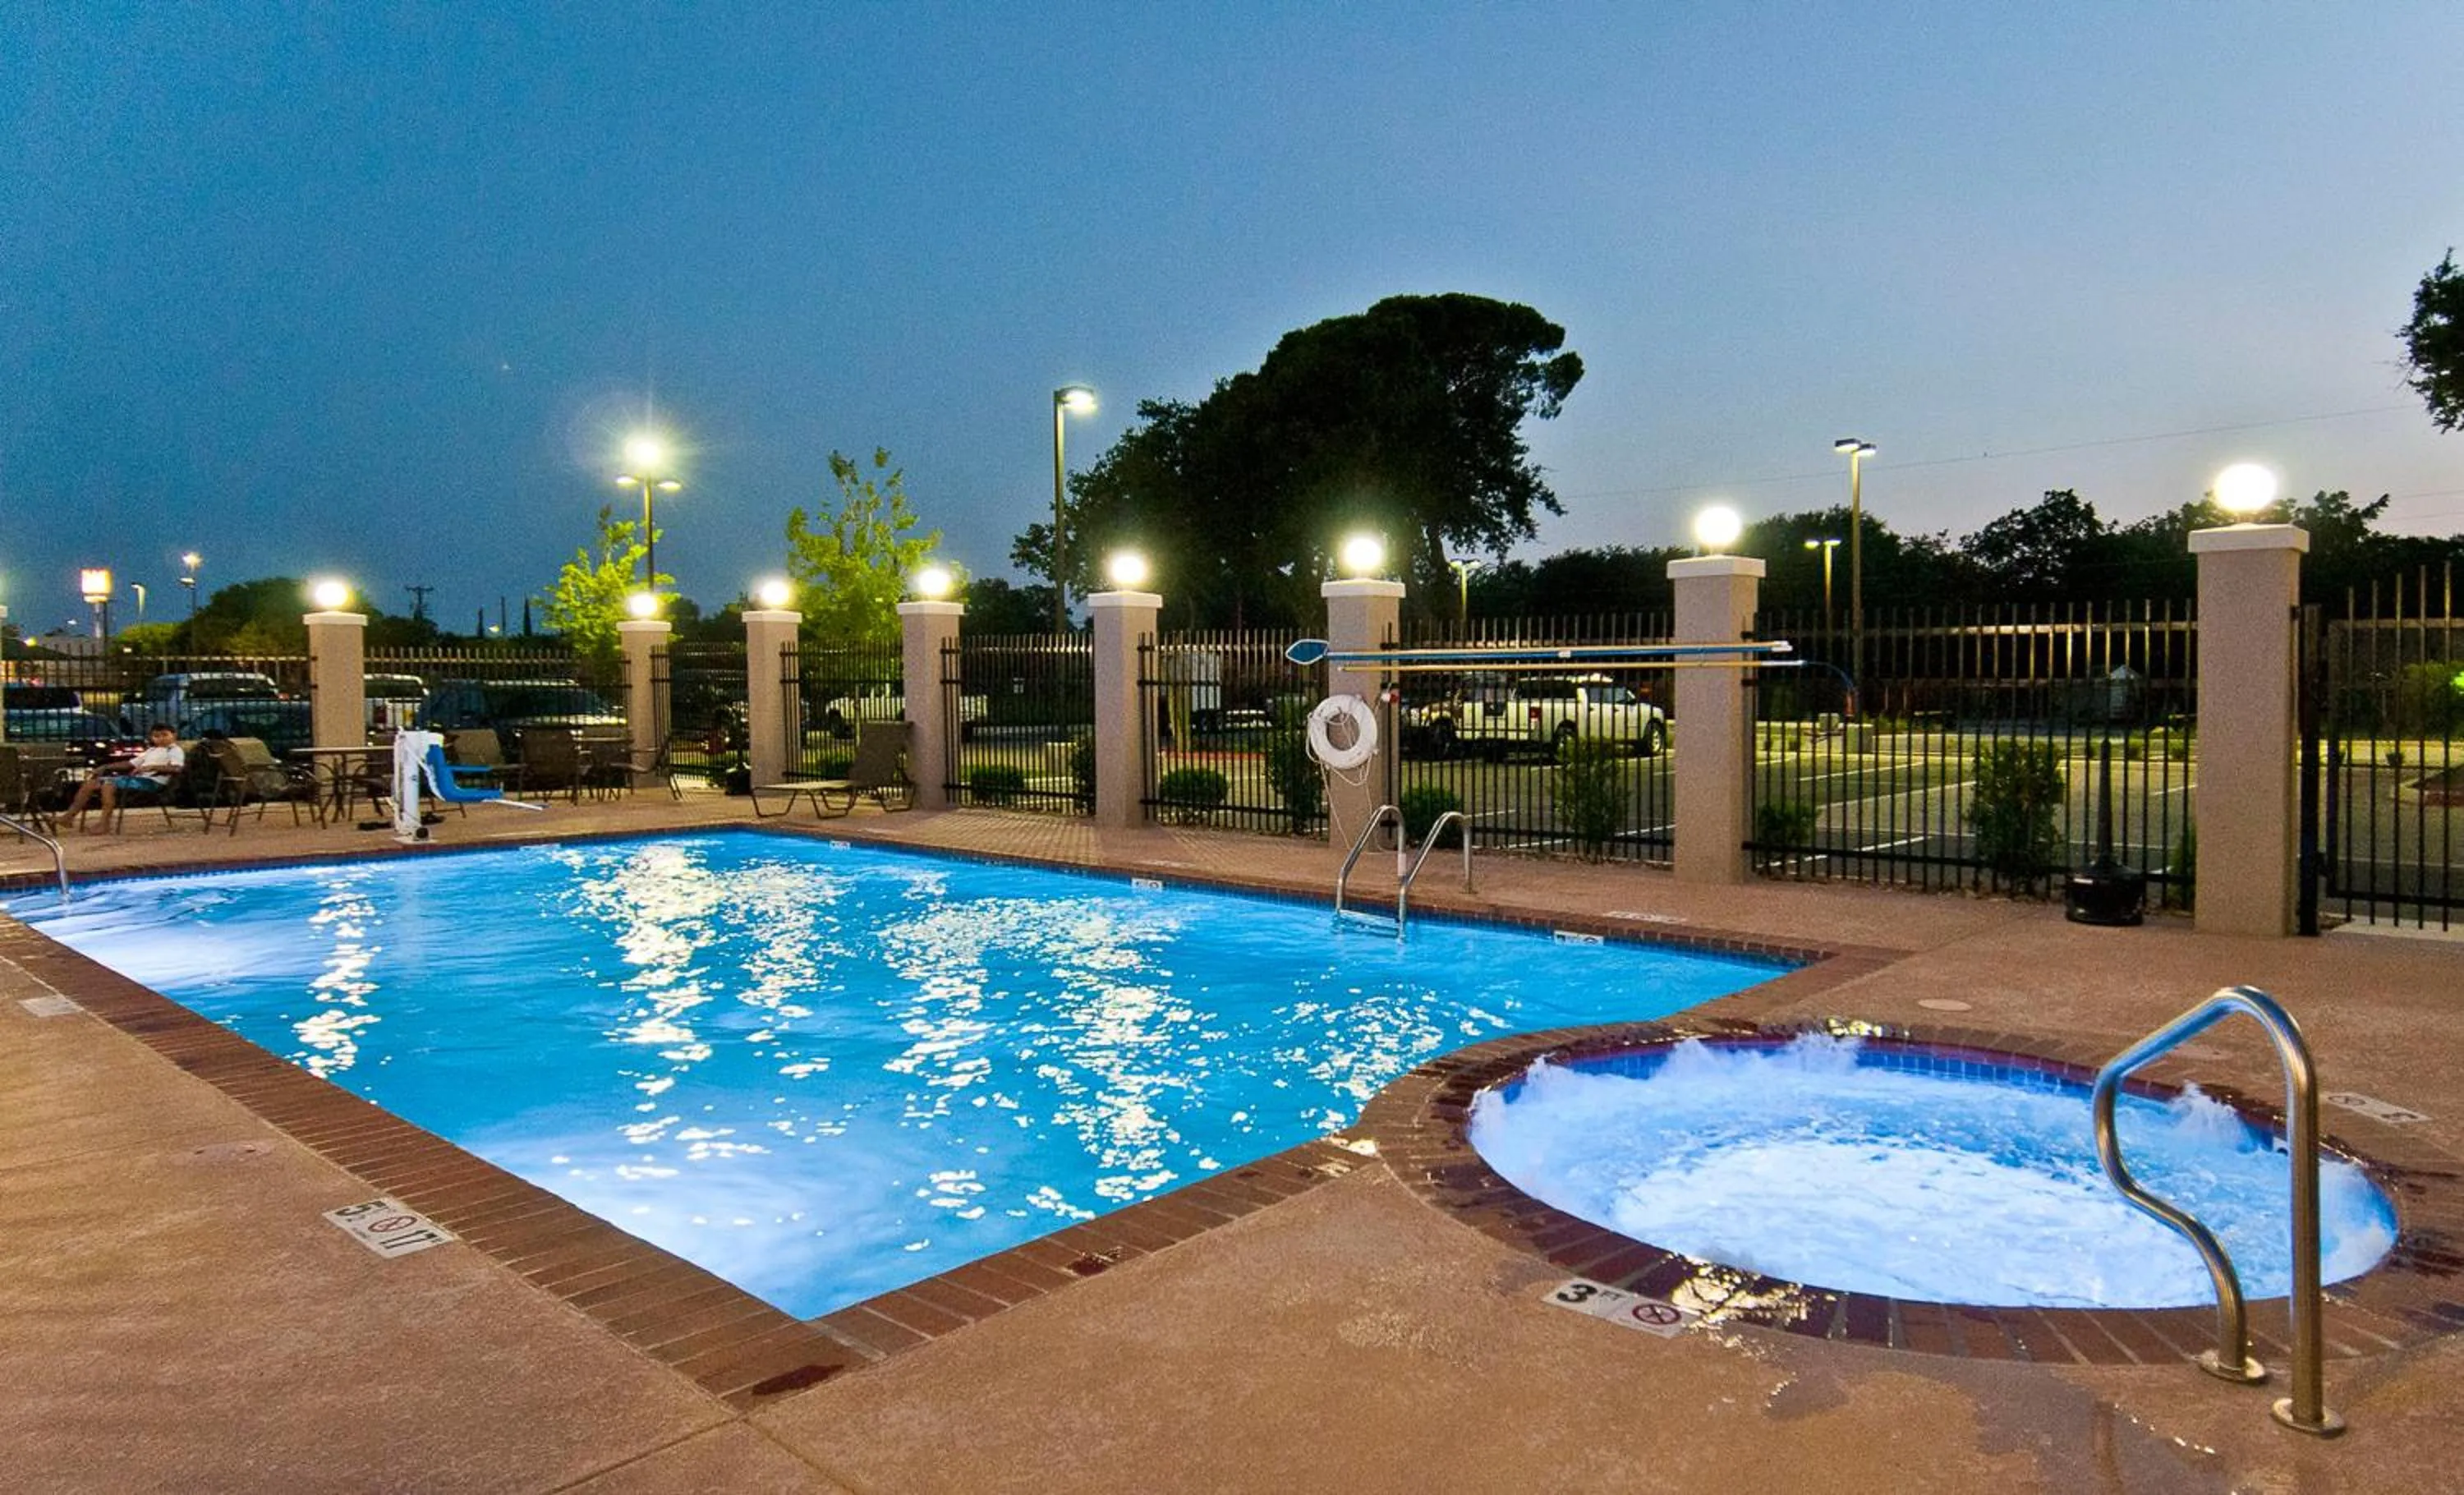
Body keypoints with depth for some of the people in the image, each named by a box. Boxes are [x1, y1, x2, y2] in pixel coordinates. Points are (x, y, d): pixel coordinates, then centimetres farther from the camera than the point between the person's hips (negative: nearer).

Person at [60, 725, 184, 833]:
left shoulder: (175, 750, 0)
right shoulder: (151, 751, 28)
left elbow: (176, 768, -18)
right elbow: (130, 763, 30)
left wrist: (152, 767, -27)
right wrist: (105, 767, 20)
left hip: (153, 781, -9)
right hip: (138, 778, 9)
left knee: (109, 784, -29)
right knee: (91, 783, 2)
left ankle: (104, 824, -26)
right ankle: (69, 815, 2)